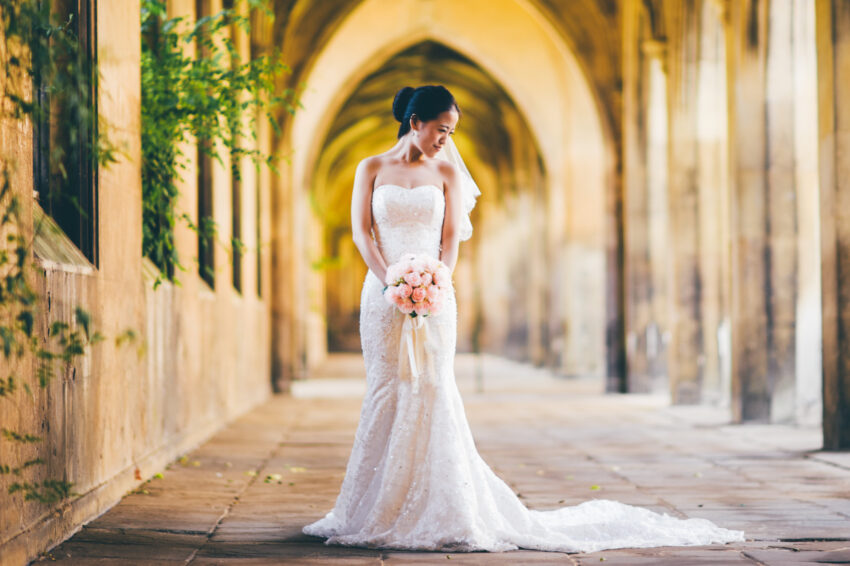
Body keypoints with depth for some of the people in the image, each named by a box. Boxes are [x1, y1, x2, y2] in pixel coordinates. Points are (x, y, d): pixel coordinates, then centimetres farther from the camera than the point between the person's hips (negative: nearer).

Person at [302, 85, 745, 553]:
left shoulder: (447, 172, 10)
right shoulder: (371, 169, 8)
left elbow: (451, 238, 4)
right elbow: (361, 232, 1)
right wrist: (391, 282, -13)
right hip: (382, 296, 0)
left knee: (430, 395, -6)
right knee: (385, 395, -1)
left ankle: (436, 511, -3)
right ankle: (379, 511, 6)